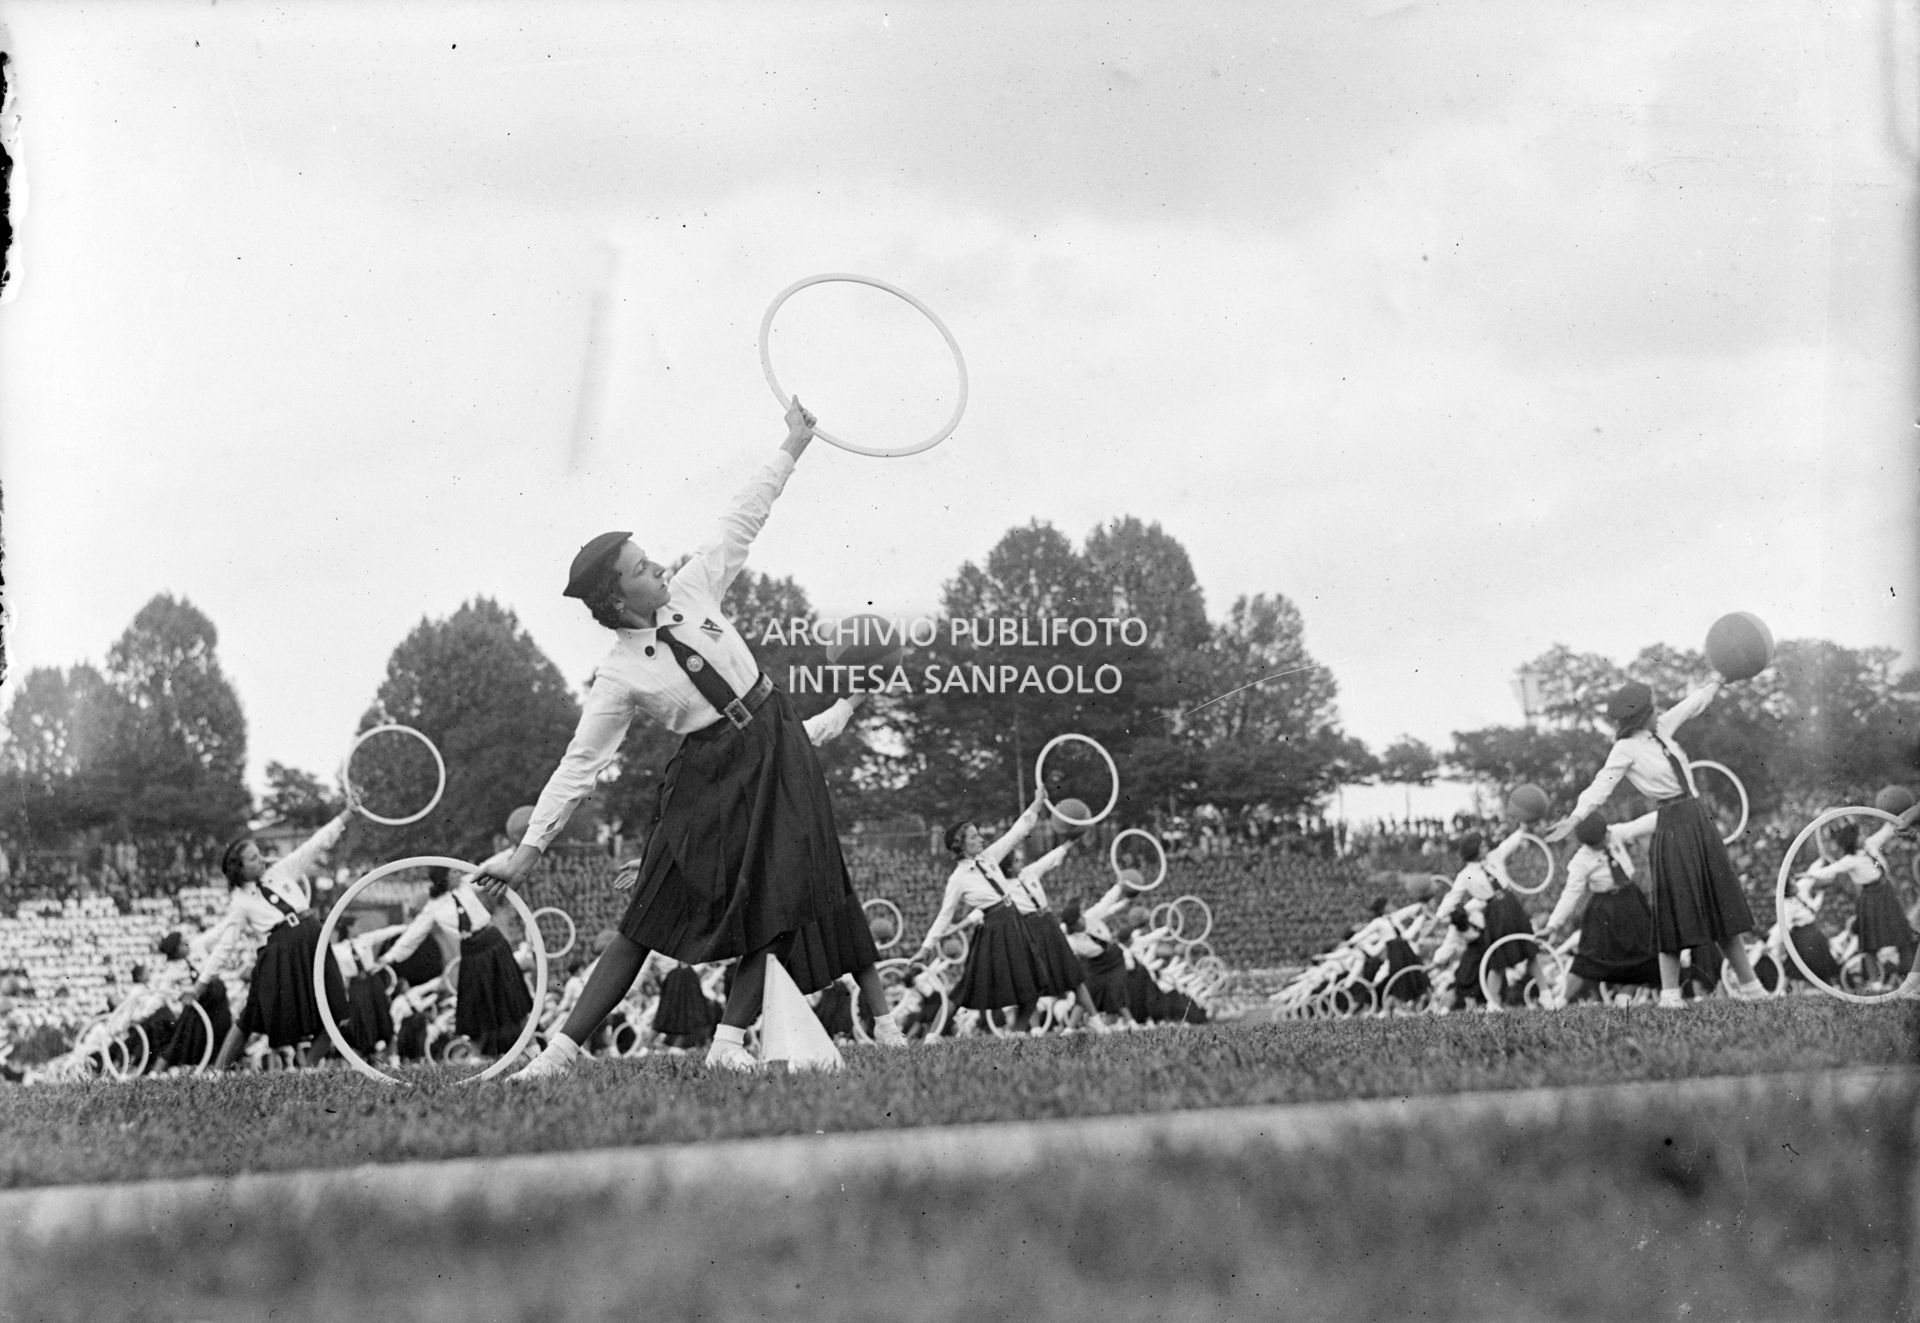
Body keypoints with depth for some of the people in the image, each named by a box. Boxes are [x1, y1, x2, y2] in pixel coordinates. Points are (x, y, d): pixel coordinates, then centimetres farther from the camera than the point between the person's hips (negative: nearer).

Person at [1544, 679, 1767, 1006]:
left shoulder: (1661, 729, 9)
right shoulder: (1626, 750, -11)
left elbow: (1691, 705, 24)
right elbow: (1602, 785, -21)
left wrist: (1715, 682, 37)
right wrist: (1574, 818, -34)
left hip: (1699, 820, 8)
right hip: (1672, 829, -8)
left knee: (1724, 905, 12)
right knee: (1676, 907, -6)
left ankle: (1748, 983, 21)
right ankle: (1670, 993, 0)